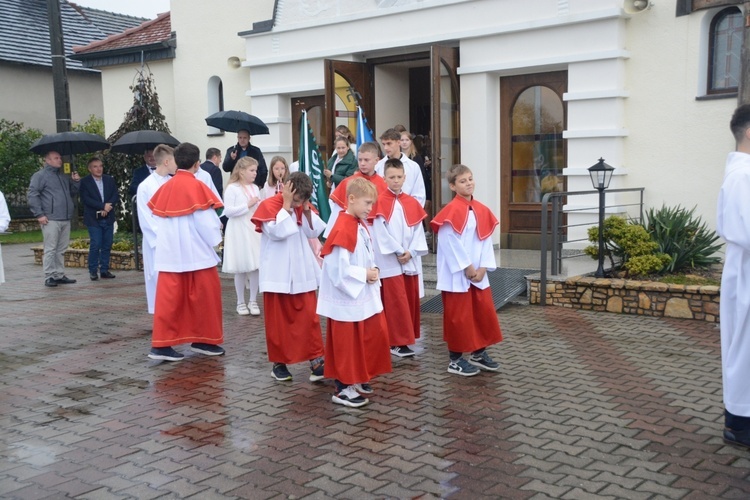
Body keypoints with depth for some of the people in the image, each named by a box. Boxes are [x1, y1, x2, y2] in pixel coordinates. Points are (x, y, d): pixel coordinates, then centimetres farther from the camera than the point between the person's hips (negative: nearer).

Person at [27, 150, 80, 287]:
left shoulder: (63, 177, 21)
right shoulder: (40, 175, 0)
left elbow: (71, 193, 29)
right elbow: (32, 195, -7)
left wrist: (76, 182, 10)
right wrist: (39, 214, -14)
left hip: (65, 219, 7)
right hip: (51, 219, -7)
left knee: (61, 249, 8)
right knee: (50, 249, -6)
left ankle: (59, 275, 13)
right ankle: (49, 277, -3)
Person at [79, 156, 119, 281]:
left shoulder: (110, 180, 11)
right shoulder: (84, 182, -1)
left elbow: (116, 196, 4)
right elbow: (85, 199, -11)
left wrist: (107, 208, -11)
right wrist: (103, 206, -16)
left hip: (108, 218, 4)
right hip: (93, 219, -4)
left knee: (107, 245, 5)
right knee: (95, 245, -7)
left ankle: (104, 270, 12)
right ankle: (93, 271, 3)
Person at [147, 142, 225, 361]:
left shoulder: (165, 188, 6)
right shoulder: (196, 186, -10)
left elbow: (159, 218, 8)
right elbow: (205, 220, -13)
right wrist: (215, 236, 5)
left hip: (170, 252, 5)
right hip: (195, 251, -5)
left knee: (170, 297, 5)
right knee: (205, 295, 9)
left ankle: (161, 343, 1)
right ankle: (204, 340, 17)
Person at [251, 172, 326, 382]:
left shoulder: (303, 207, 5)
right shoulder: (268, 206, -11)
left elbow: (314, 232, 2)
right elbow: (278, 232, -24)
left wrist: (306, 209, -8)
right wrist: (287, 205, -21)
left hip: (302, 272, 4)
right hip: (278, 274, -4)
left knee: (309, 316, 2)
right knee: (278, 320, 6)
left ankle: (316, 360, 7)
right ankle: (279, 362, 19)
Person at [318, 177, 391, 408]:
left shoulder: (361, 225, 7)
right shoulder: (343, 229, -22)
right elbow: (338, 268, -26)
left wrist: (372, 272, -3)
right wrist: (364, 275, -18)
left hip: (364, 294, 9)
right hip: (347, 296, -9)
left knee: (375, 335, 15)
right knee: (347, 343, 2)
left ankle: (357, 379, 30)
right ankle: (343, 388, 16)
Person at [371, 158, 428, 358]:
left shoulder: (412, 203, 8)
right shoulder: (380, 202, -7)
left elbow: (418, 230, 5)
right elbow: (381, 232, -11)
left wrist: (411, 251, -9)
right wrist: (398, 252, -14)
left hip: (411, 260, 5)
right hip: (390, 261, -5)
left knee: (411, 300, 10)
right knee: (396, 302, -4)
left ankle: (404, 337, 23)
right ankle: (397, 342, 4)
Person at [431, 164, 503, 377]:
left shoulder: (481, 210, 7)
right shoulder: (451, 211, -14)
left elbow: (486, 240, 7)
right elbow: (450, 243, -17)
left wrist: (483, 267, -3)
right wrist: (466, 267, -14)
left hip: (478, 273, 7)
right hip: (457, 274, -7)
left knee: (485, 311, 12)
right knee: (458, 316, 1)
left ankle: (479, 354, 29)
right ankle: (455, 360, 14)